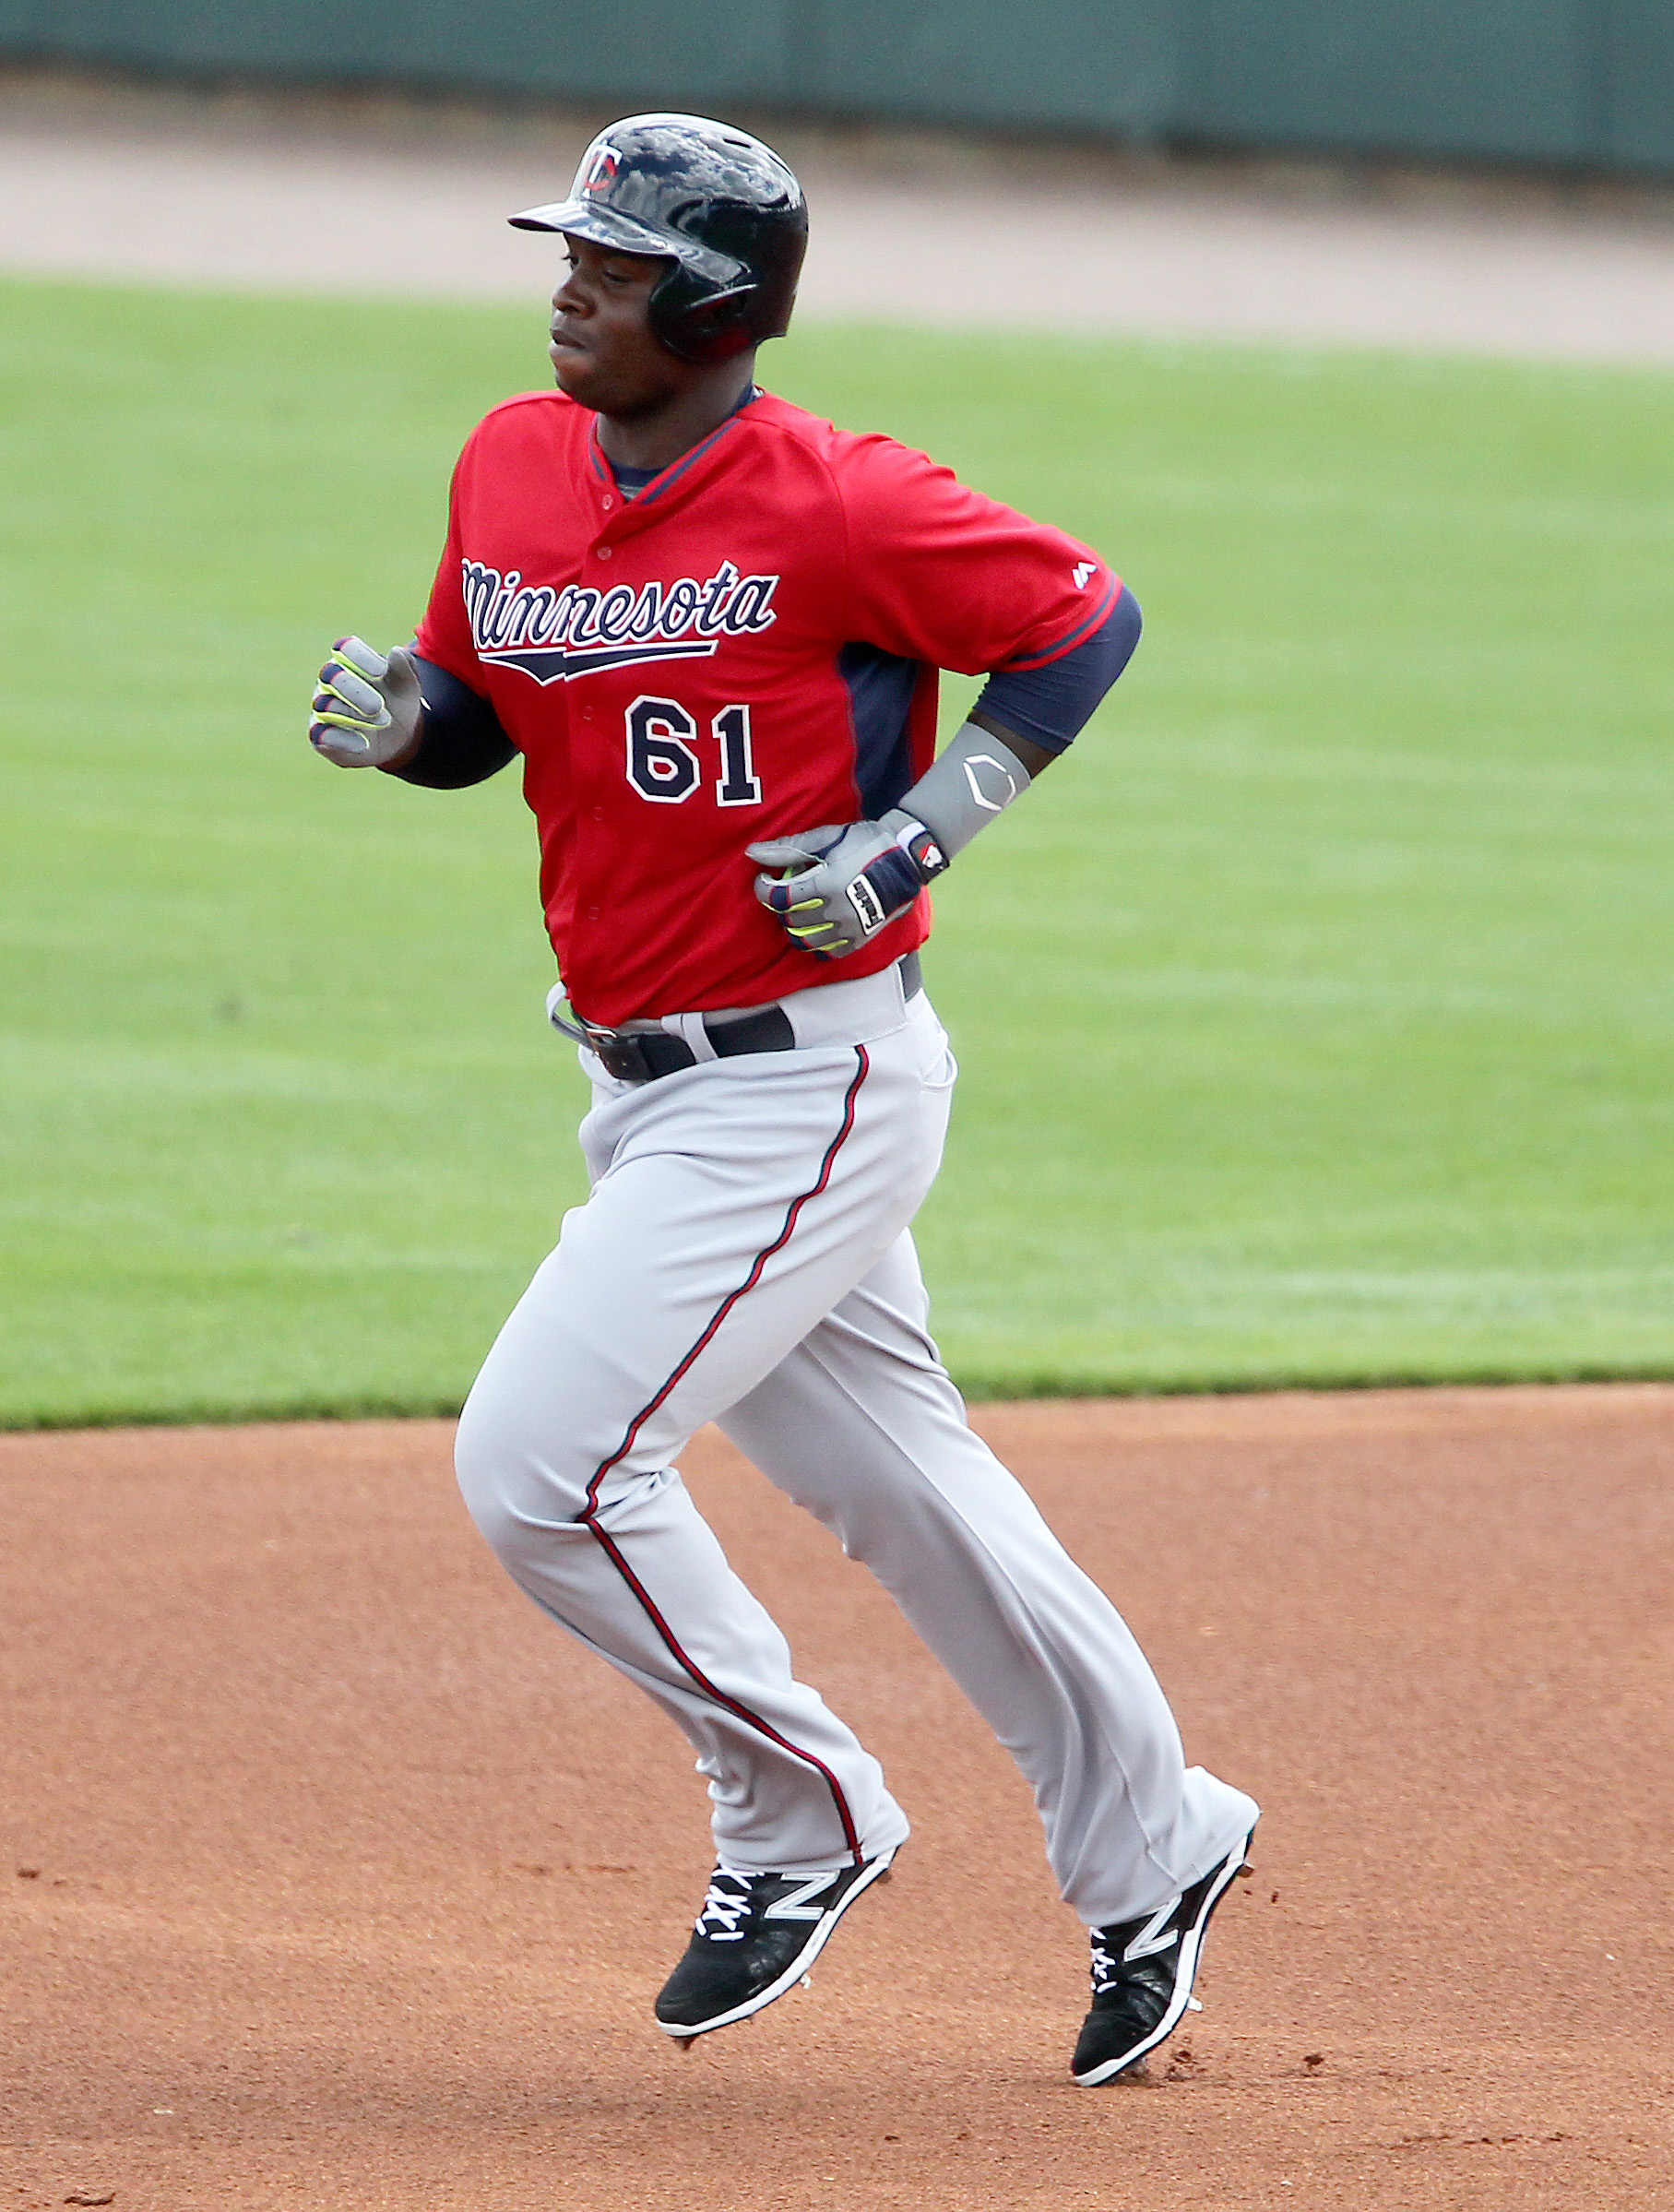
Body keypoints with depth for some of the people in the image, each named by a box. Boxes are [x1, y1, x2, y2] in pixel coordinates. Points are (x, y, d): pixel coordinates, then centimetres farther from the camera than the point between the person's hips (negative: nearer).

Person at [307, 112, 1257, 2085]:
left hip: (806, 1085, -8)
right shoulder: (512, 469, 3)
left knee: (545, 1460, -14)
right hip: (648, 1091, 8)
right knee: (894, 1486, 18)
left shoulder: (834, 507, -18)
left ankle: (799, 1815, 5)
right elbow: (478, 705, 15)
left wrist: (919, 835, -15)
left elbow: (1084, 619, -8)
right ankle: (1149, 1856, 33)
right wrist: (396, 714, -8)